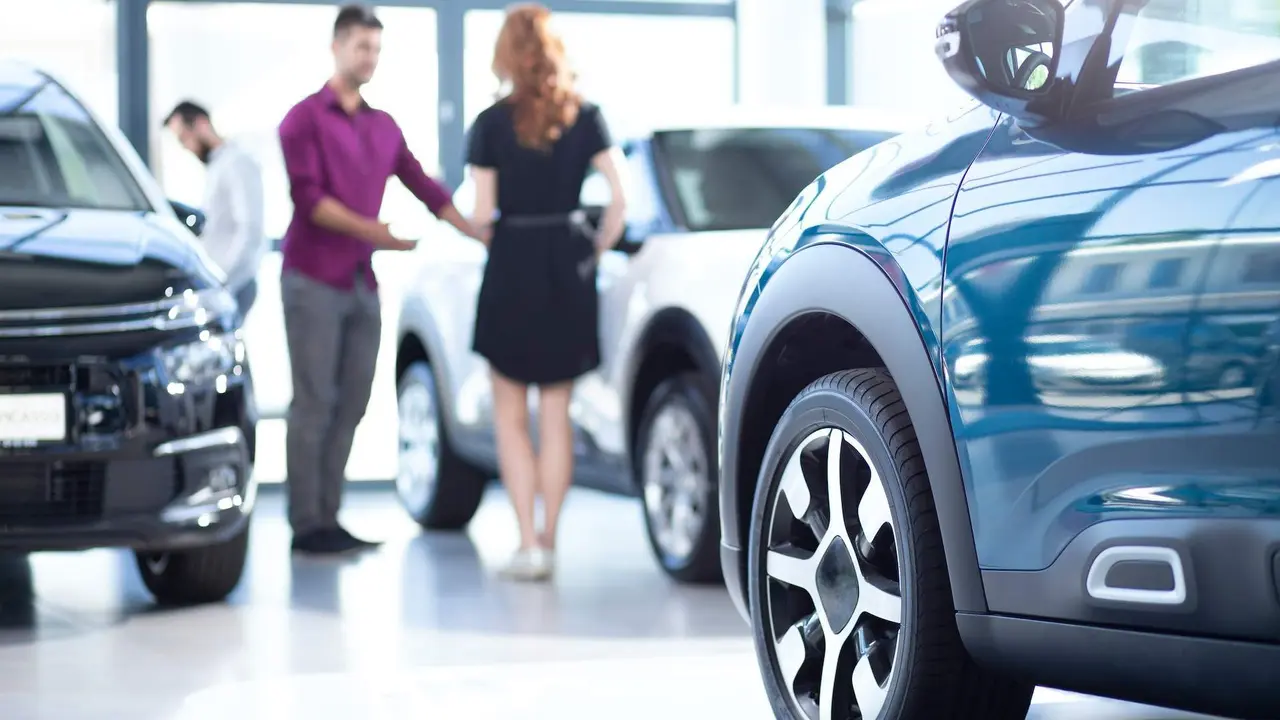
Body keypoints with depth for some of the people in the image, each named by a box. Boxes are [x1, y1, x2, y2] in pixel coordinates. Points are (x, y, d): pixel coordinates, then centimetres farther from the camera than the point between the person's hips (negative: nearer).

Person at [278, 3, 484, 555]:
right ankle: (306, 525, -2)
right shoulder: (305, 119, -2)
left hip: (363, 282, 6)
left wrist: (481, 235, 7)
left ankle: (329, 518, 9)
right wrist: (372, 231, -21)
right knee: (314, 404, -6)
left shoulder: (383, 128, 15)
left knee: (351, 405, 4)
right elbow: (307, 198, -11)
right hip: (313, 279, -6)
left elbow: (425, 188, 15)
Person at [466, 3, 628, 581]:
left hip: (511, 270, -3)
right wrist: (596, 251, 9)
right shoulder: (585, 117, 1)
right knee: (555, 416, 11)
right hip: (568, 268, 3)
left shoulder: (493, 123, -7)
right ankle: (548, 541, 15)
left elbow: (482, 214, -8)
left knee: (510, 418, 6)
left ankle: (528, 544, -2)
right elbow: (619, 198, -4)